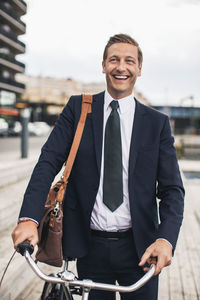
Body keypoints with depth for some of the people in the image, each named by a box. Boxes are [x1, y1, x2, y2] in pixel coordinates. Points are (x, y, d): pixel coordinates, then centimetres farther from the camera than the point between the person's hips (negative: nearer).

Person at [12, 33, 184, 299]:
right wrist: (29, 218, -21)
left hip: (139, 248, 0)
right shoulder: (78, 108, 2)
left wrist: (166, 239, -20)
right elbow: (49, 161, -7)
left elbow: (172, 189, -2)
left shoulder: (157, 122, 1)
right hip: (90, 247, 0)